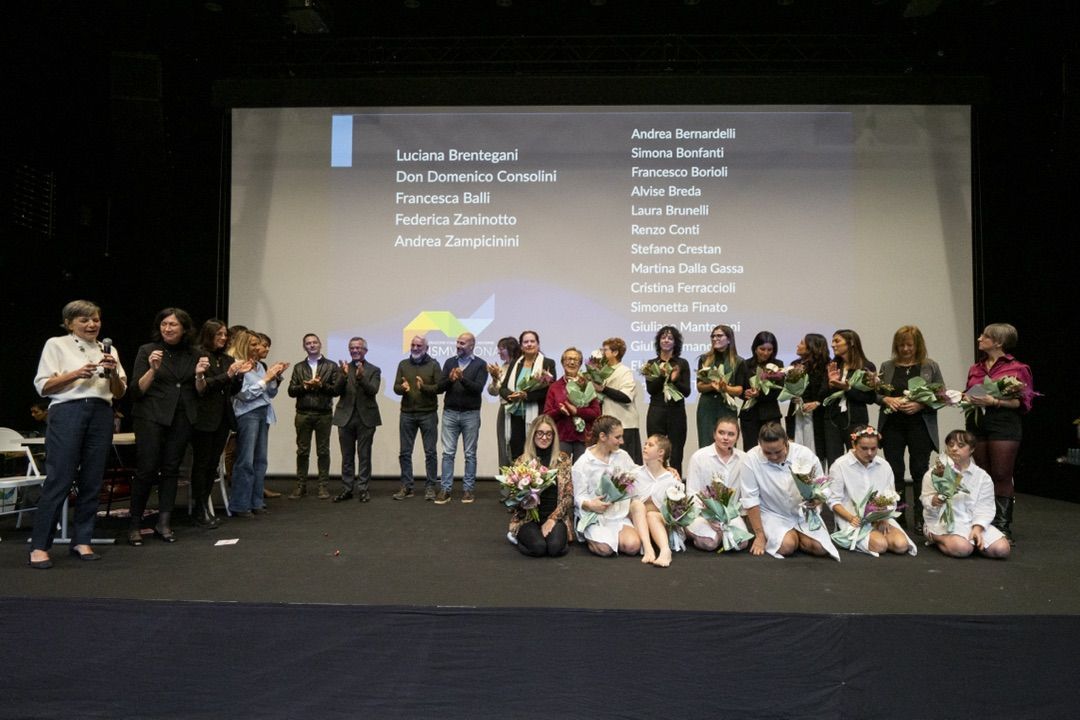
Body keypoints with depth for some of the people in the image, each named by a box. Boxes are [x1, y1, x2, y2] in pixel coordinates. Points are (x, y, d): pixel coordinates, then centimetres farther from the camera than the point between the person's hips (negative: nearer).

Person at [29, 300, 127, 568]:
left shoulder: (107, 350, 17)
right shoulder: (56, 345, 7)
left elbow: (119, 393, 14)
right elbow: (42, 386, -1)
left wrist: (112, 372, -5)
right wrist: (76, 374, -14)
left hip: (101, 415, 4)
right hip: (67, 413, -4)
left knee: (92, 481, 4)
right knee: (58, 480, -7)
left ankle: (81, 541, 13)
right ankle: (39, 546, 0)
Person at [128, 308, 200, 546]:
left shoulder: (192, 354, 9)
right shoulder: (147, 351, 0)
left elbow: (198, 392, 14)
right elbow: (137, 391, -4)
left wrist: (199, 375, -6)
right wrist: (152, 369, -19)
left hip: (182, 419, 3)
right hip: (151, 417, -3)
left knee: (171, 470, 5)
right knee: (147, 470, -5)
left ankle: (163, 523, 11)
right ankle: (135, 524, 7)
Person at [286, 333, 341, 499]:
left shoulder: (331, 366, 5)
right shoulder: (298, 367, 12)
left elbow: (336, 389, -1)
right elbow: (291, 391, 5)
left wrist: (321, 385, -15)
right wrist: (305, 386, -11)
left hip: (324, 414, -2)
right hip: (303, 414, 2)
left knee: (323, 451, 3)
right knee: (302, 451, 4)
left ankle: (323, 486, 9)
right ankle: (301, 486, 10)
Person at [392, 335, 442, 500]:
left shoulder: (433, 365, 2)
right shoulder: (403, 364, 10)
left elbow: (440, 387, -5)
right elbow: (396, 388, 5)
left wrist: (424, 387, -21)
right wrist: (403, 388, -18)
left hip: (428, 414, -3)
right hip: (407, 414, 3)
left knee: (430, 452, 1)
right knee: (405, 452, 5)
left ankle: (430, 487, 8)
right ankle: (406, 486, 13)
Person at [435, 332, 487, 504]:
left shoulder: (480, 364, 0)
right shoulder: (449, 362, 9)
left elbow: (478, 388, -12)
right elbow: (439, 388, 4)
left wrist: (463, 378, -25)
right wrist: (449, 380, -15)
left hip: (470, 414, -2)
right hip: (450, 413, 2)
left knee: (470, 454, 5)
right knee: (448, 453, 1)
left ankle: (468, 489, 11)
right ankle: (445, 489, 4)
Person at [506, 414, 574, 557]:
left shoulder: (563, 459, 3)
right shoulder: (522, 461, 3)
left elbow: (569, 495, 1)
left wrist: (552, 519, -10)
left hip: (556, 516, 0)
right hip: (528, 517, 0)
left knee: (556, 547, -29)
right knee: (538, 547, -28)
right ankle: (519, 536, 5)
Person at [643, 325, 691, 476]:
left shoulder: (682, 363, 6)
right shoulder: (651, 363, 9)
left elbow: (687, 391, 0)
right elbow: (650, 389, -3)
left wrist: (675, 380, -18)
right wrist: (662, 375, -18)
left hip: (676, 413, 0)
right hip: (656, 413, 0)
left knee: (675, 456, 1)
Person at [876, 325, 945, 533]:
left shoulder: (930, 367, 4)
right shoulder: (887, 366, 9)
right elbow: (876, 394, 9)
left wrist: (921, 405, -15)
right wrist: (887, 399, -12)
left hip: (920, 427, -2)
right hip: (892, 426, 2)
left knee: (920, 471, 2)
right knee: (895, 471, 5)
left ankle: (920, 518, 11)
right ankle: (897, 517, 15)